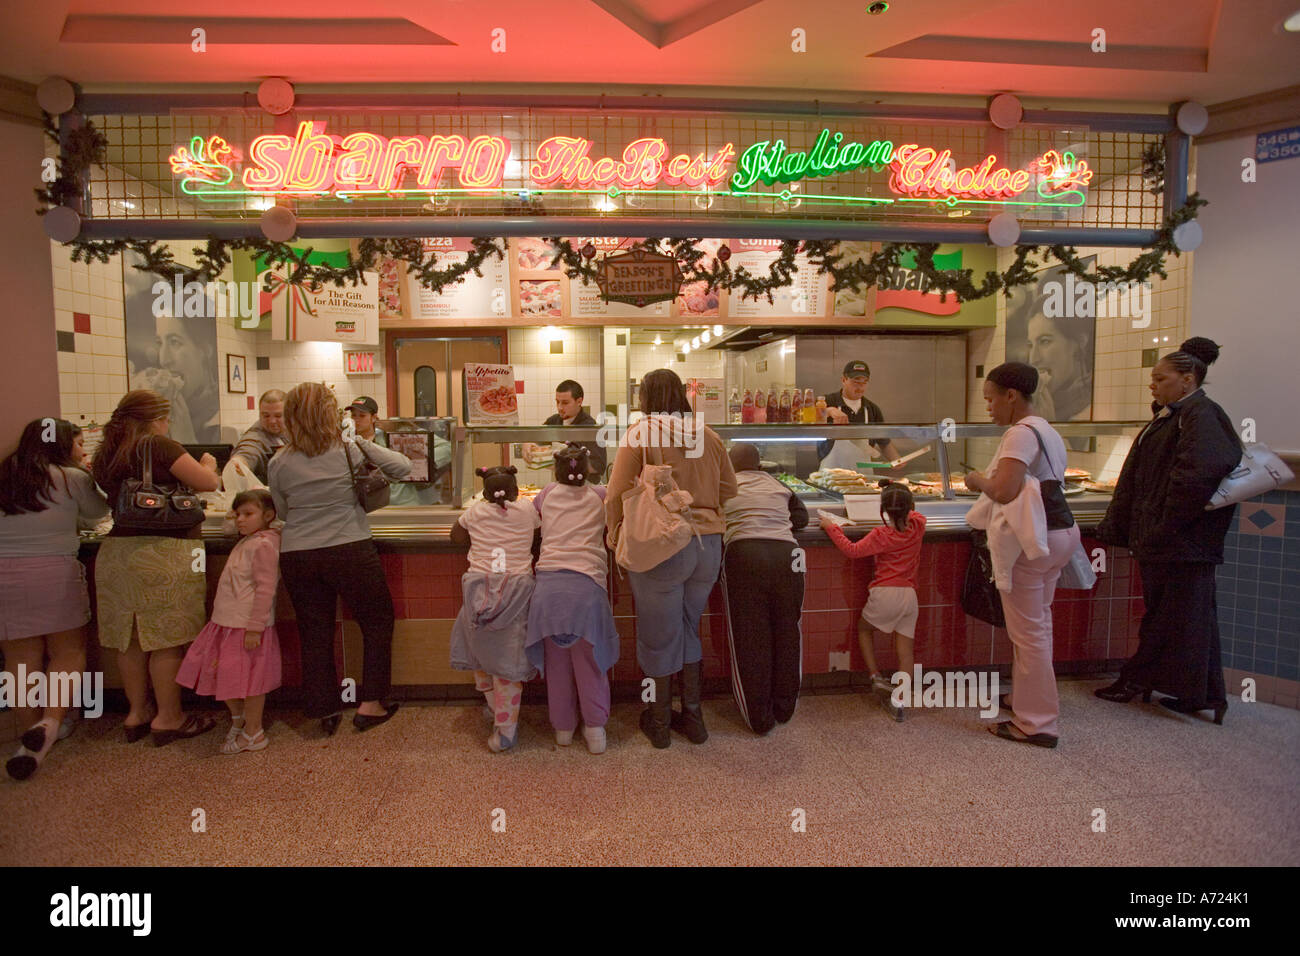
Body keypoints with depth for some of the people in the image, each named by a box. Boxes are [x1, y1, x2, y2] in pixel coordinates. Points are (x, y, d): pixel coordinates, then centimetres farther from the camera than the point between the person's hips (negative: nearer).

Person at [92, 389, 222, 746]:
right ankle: (168, 718, 9)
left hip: (117, 550, 8)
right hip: (164, 552, -8)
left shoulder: (104, 454, 12)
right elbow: (208, 483, -11)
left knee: (130, 637, 14)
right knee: (167, 638, 1)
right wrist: (208, 463, 10)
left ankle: (136, 713, 25)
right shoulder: (158, 446, -11)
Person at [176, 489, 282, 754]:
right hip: (228, 623, 9)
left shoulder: (263, 546, -17)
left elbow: (265, 589, -22)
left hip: (247, 626, -9)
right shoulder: (246, 542, 13)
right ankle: (238, 718, 37)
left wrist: (255, 628, -23)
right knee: (221, 673, 17)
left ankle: (253, 733, 15)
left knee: (249, 678, 1)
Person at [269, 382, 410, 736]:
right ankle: (370, 704, 16)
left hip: (296, 557, 3)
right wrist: (367, 446, 8)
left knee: (314, 633, 14)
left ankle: (326, 711, 23)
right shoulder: (351, 450, -8)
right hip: (350, 551, -3)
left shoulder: (279, 463, 2)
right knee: (378, 622, 13)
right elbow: (403, 467, -5)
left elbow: (283, 511, 11)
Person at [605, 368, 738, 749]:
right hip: (708, 545, 5)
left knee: (659, 635, 10)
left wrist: (616, 537, 6)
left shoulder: (639, 434, -7)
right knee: (689, 629, 21)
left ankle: (659, 723, 25)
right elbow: (728, 489, 14)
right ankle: (693, 716, 30)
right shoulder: (707, 434, 6)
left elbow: (617, 496, -8)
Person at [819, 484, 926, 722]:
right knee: (906, 649, 7)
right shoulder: (918, 526, 4)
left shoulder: (882, 535, -10)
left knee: (864, 629, 22)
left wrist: (831, 527, -5)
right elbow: (914, 513, 29)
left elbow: (852, 550, -13)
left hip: (886, 593, -4)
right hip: (910, 594, 4)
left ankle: (876, 675, 11)